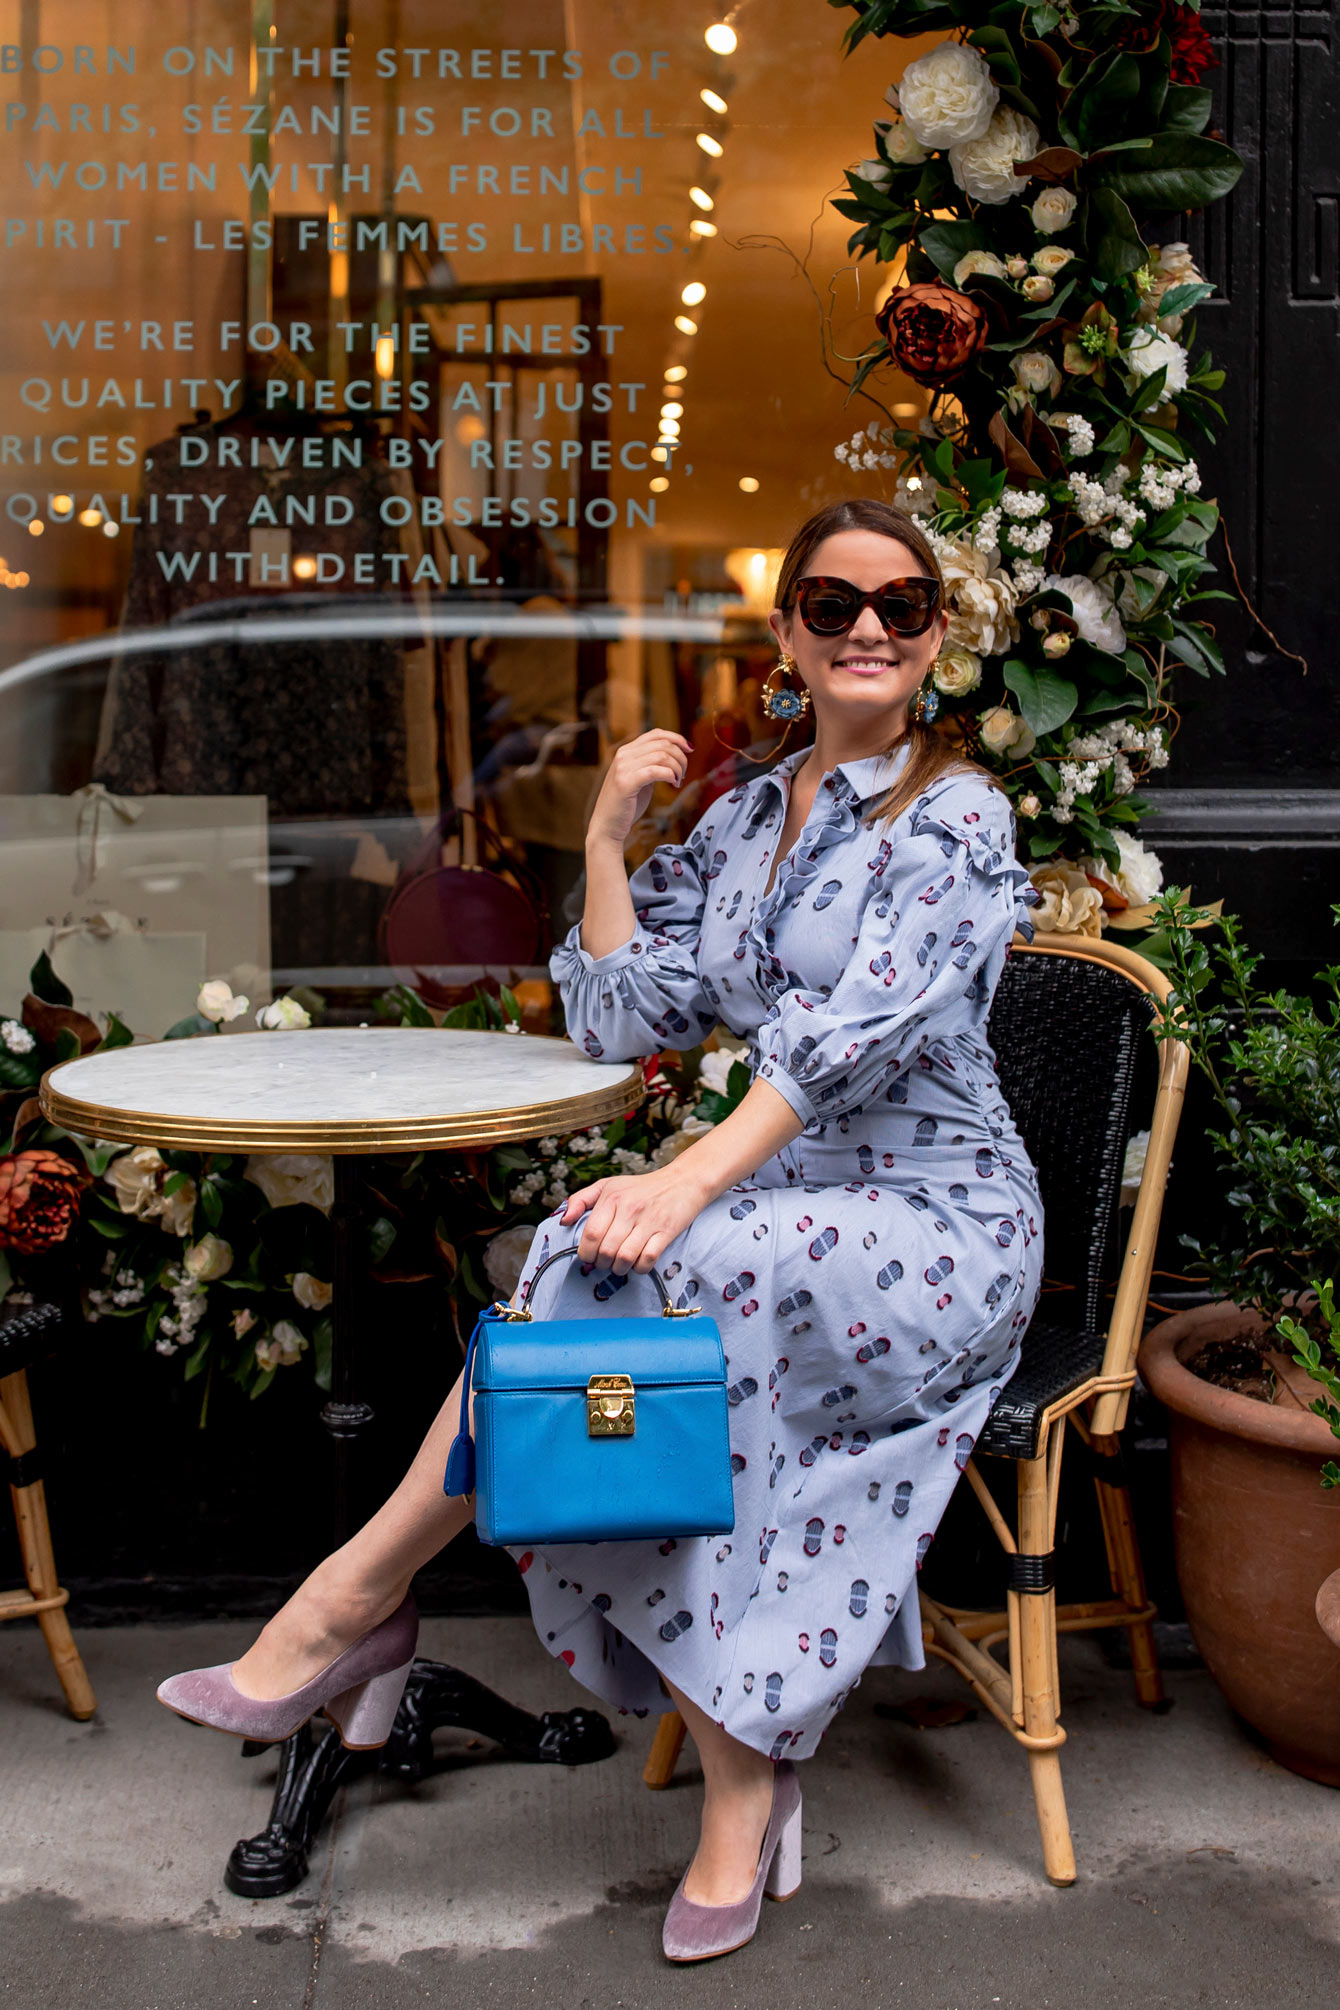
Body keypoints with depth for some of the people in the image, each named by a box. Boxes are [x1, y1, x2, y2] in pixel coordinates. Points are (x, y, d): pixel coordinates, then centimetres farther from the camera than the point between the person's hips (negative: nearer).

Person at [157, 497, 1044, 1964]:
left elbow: (866, 1025, -23)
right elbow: (624, 1021, 9)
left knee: (623, 1273, -31)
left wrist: (691, 1180, -36)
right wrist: (609, 834, 1)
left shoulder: (954, 815, -7)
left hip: (940, 1234, -5)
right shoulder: (743, 820, 13)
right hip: (793, 1209, 6)